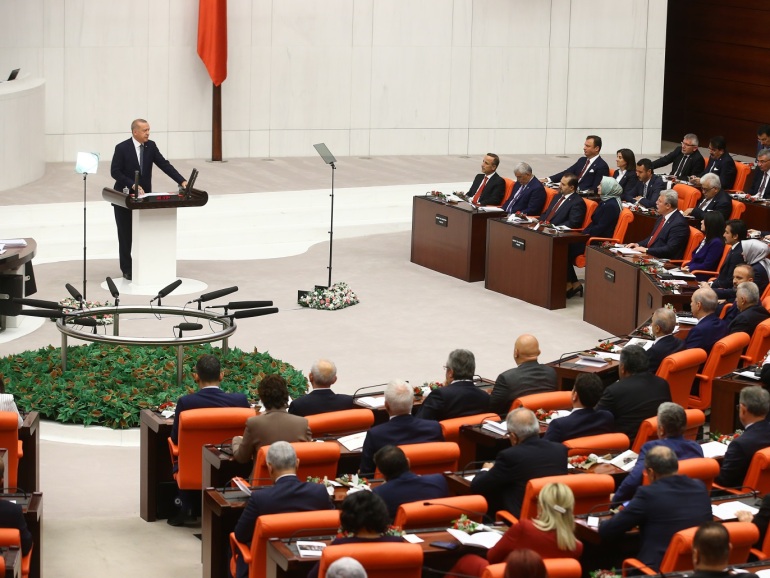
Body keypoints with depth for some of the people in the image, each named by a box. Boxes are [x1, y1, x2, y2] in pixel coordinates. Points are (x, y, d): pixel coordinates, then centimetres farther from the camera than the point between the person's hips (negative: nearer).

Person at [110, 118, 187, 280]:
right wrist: (133, 185, -26)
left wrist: (182, 181, -17)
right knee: (125, 235, 4)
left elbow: (164, 165, -5)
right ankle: (127, 269, 13)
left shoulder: (151, 146, -1)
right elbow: (115, 172, -15)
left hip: (144, 195, 4)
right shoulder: (122, 148, -14)